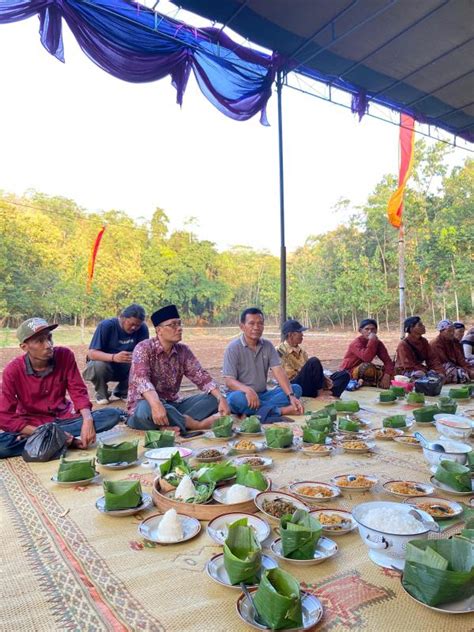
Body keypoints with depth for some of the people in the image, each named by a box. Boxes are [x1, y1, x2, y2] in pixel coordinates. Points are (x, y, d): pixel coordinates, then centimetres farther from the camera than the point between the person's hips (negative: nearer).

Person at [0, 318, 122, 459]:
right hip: (33, 425, -3)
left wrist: (88, 420, -27)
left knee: (113, 415, -21)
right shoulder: (13, 370, -16)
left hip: (64, 418, 3)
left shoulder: (65, 355, -11)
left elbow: (78, 391, -8)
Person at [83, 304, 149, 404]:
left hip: (125, 369, 3)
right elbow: (91, 353, -29)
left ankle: (120, 392, 6)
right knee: (98, 365, -35)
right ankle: (101, 393, -2)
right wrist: (114, 357, -47)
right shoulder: (106, 325, -22)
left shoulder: (142, 328, -13)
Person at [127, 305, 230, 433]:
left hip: (172, 404, 5)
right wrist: (156, 404, -46)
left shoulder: (183, 351, 4)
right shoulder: (144, 348, -13)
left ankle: (177, 424, -29)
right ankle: (197, 424, -23)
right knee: (147, 408, -39)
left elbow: (201, 376, -4)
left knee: (213, 399, -10)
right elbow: (141, 379, -29)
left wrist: (221, 398, -21)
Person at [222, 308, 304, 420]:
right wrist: (247, 390, -37)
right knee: (236, 398, -38)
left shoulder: (268, 345, 4)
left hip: (263, 394, 5)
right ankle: (281, 410, -26)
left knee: (296, 388, -13)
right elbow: (229, 381, -15)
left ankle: (252, 412, -28)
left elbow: (278, 372, -6)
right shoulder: (233, 348, -10)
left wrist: (291, 396, -22)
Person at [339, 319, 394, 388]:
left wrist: (387, 375, -27)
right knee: (367, 367, -36)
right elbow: (367, 358, -37)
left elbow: (387, 360, -10)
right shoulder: (356, 343, -20)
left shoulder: (378, 343, -1)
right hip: (348, 373, -6)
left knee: (390, 371, -10)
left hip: (365, 371, 6)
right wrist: (372, 341, -35)